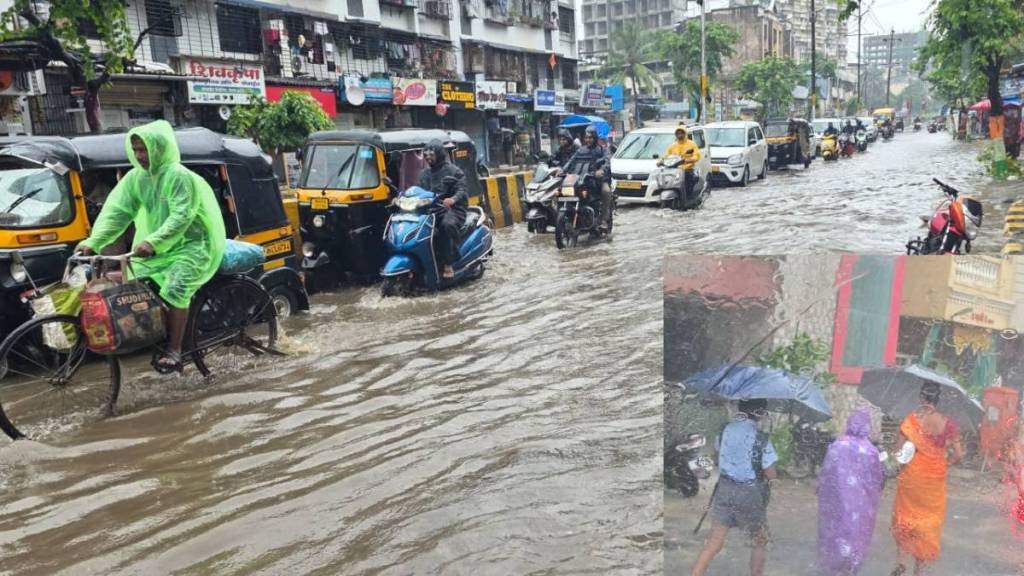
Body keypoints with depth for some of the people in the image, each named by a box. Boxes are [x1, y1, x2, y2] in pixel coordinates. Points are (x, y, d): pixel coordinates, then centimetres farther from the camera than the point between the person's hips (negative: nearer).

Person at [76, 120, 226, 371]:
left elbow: (181, 217, -26)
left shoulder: (179, 176, -16)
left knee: (174, 290, -26)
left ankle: (174, 351, -21)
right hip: (154, 249, 8)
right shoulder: (135, 178, 5)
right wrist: (93, 242, -17)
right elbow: (116, 211, -3)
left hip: (190, 245, -8)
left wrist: (153, 242, -39)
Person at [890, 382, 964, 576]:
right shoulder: (947, 422, -8)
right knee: (929, 519, 14)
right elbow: (958, 453, -9)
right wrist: (944, 463, 9)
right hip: (935, 477, 1)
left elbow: (899, 448, -12)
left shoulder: (912, 418, -11)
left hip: (911, 475, -1)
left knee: (905, 516, 17)